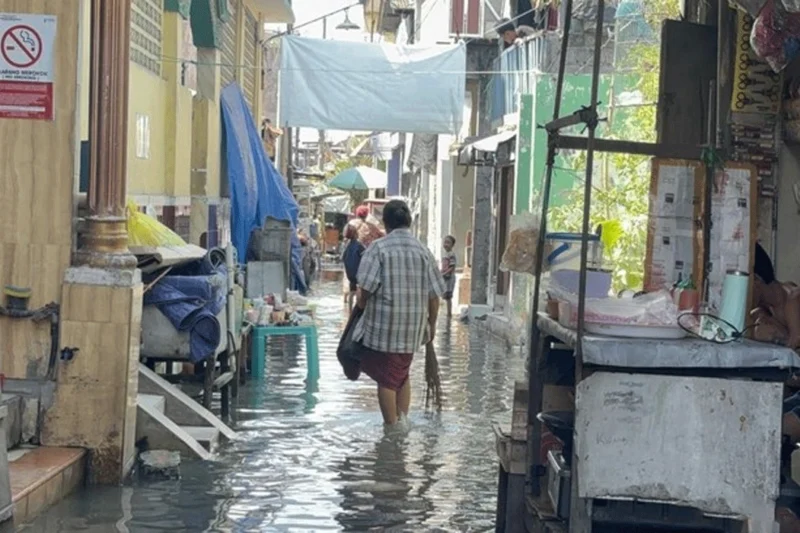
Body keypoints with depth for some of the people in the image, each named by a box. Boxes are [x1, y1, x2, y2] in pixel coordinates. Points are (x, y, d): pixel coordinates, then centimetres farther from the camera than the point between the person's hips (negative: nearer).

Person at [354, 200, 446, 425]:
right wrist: (431, 323, 17)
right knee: (402, 375, 21)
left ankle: (391, 428, 8)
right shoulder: (423, 251, 4)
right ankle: (403, 420, 19)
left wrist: (360, 307, 8)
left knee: (386, 379, 5)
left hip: (382, 326, -4)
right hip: (413, 327, 5)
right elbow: (434, 295, 4)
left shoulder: (378, 249, -8)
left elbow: (365, 289, -12)